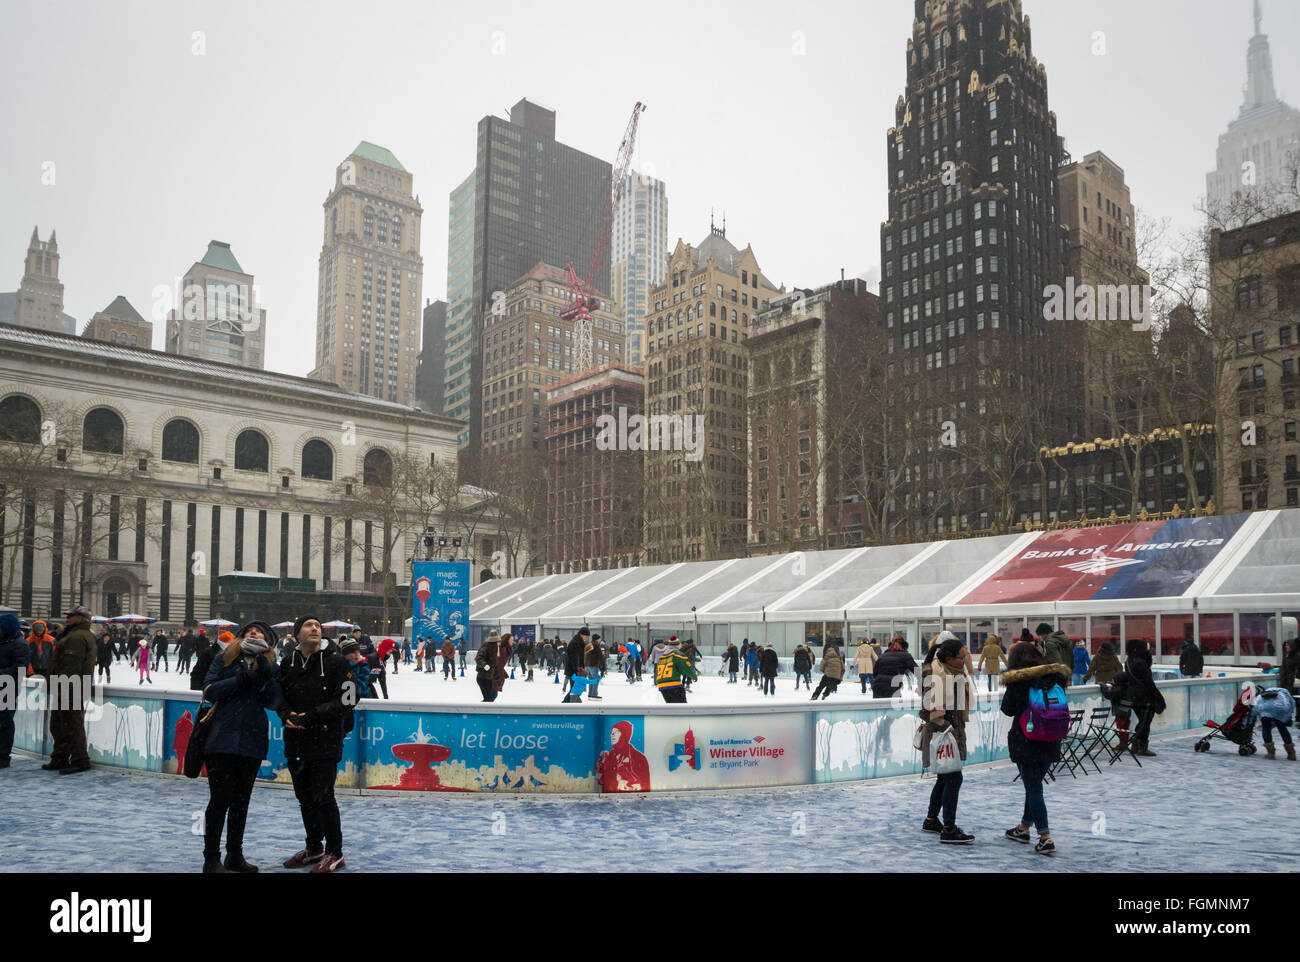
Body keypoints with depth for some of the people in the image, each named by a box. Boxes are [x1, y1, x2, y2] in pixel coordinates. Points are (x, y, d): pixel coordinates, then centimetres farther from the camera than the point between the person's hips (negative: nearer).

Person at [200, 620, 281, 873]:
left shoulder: (271, 666, 12)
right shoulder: (224, 660, 8)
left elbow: (273, 702, 1)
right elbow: (209, 691, -5)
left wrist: (266, 679, -15)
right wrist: (242, 680, -14)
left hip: (252, 741, 3)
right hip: (222, 740, -3)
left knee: (241, 800, 12)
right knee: (220, 799, -6)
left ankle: (235, 856, 22)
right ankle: (211, 860, 3)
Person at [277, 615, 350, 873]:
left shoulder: (335, 661, -8)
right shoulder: (288, 663, 6)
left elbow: (347, 700, -12)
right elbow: (279, 695, 14)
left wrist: (312, 716, -18)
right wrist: (286, 714, -8)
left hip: (326, 739, -5)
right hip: (296, 740, 5)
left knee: (323, 796, -6)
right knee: (304, 797, 15)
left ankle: (334, 853, 9)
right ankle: (314, 848, 32)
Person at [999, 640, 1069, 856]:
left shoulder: (1017, 680, -11)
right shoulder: (1055, 676, 2)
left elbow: (1008, 709, -4)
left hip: (1025, 740, -5)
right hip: (1051, 741, 5)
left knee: (1033, 788, -1)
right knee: (1034, 784, 18)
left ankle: (1045, 838, -8)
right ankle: (1023, 828, 31)